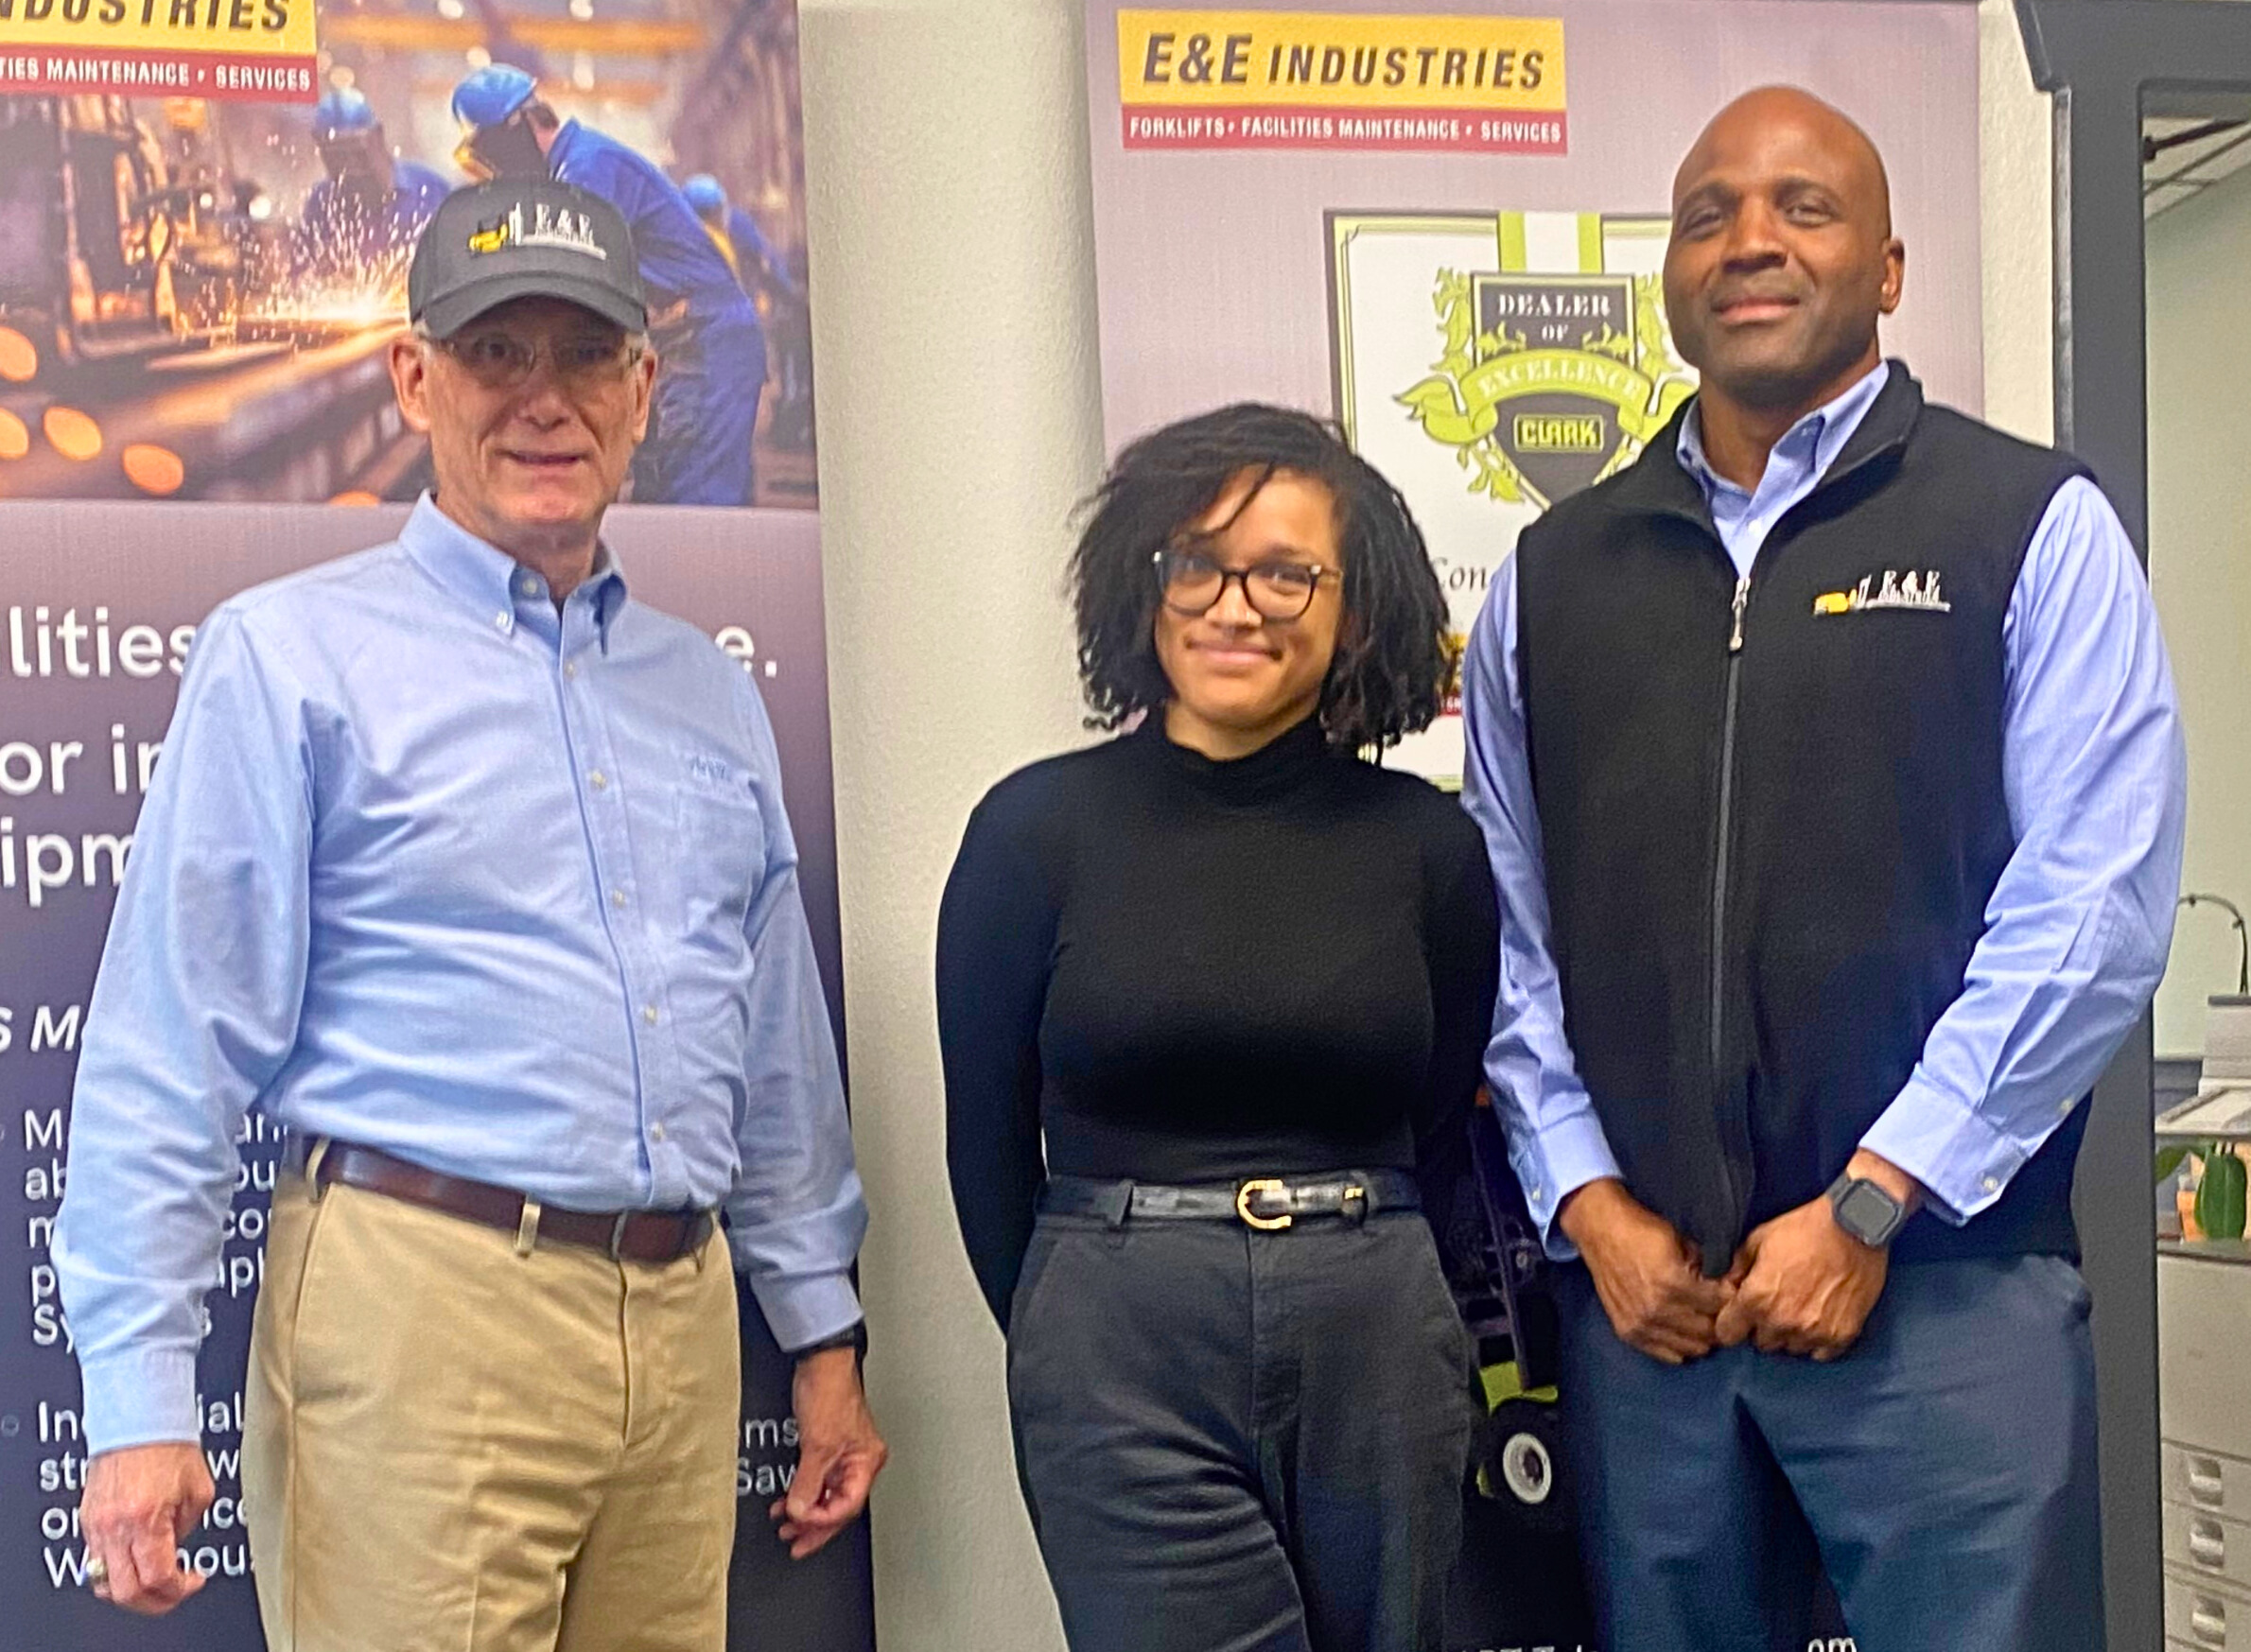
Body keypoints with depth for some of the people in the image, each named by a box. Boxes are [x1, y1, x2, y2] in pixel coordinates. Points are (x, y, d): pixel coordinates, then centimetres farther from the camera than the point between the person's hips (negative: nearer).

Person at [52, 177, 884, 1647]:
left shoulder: (712, 694, 16)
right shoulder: (294, 657, -1)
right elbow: (169, 1054, -6)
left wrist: (827, 1335, 17)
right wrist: (142, 1403, -11)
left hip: (682, 1318, 5)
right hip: (420, 1304, -5)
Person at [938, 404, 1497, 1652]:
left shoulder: (1427, 844, 2)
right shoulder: (1037, 827, -3)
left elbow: (1442, 1130, 12)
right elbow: (987, 1141, 6)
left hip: (1378, 1350, 3)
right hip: (1124, 1362, -2)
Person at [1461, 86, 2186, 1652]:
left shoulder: (2034, 530, 0)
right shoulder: (1552, 577, 10)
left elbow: (2090, 911, -8)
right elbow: (1510, 929, 8)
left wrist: (1867, 1210, -12)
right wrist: (1591, 1207, -3)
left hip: (1942, 1284, -3)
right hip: (1639, 1297, 3)